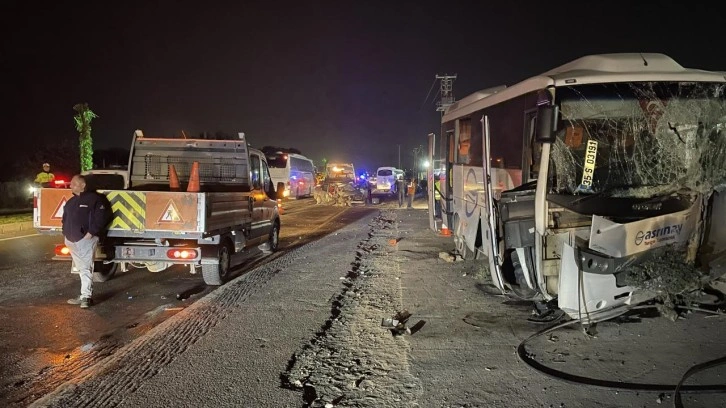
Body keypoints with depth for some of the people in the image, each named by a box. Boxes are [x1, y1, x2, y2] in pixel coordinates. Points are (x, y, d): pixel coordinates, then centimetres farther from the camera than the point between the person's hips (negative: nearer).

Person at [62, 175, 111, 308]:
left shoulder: (93, 199, -6)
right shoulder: (70, 202, 19)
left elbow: (102, 217, -13)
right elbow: (65, 218, 29)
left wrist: (91, 232, -17)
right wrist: (66, 233, 15)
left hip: (86, 240, -8)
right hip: (72, 240, 8)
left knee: (86, 269, -10)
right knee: (81, 269, 12)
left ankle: (86, 296, -11)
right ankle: (85, 295, 18)